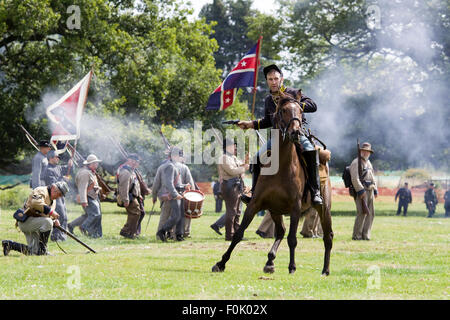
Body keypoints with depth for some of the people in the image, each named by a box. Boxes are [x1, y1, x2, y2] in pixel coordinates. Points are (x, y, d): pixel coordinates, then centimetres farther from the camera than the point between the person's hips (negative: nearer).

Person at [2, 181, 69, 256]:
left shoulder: (53, 201, 18)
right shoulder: (41, 191, -11)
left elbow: (48, 216, 21)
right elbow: (36, 203, -32)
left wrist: (54, 220, -2)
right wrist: (50, 211, -33)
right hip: (26, 221, -10)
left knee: (33, 252, 2)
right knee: (48, 222, -32)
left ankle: (9, 244, 17)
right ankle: (42, 249, -21)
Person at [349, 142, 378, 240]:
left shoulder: (368, 163, 21)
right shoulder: (356, 163, -6)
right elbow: (355, 179, -15)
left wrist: (375, 190, 17)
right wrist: (361, 190, -22)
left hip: (370, 191, 9)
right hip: (361, 191, -9)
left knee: (370, 213, 5)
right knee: (362, 213, -14)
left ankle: (365, 235, 8)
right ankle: (357, 235, -11)